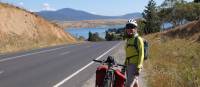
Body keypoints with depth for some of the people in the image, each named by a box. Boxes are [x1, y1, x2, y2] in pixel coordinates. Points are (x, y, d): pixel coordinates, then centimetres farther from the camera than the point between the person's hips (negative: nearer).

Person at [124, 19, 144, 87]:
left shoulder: (138, 39, -8)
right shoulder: (128, 40, 18)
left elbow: (141, 54, -14)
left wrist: (138, 67, -20)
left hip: (135, 65, -8)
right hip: (129, 65, 8)